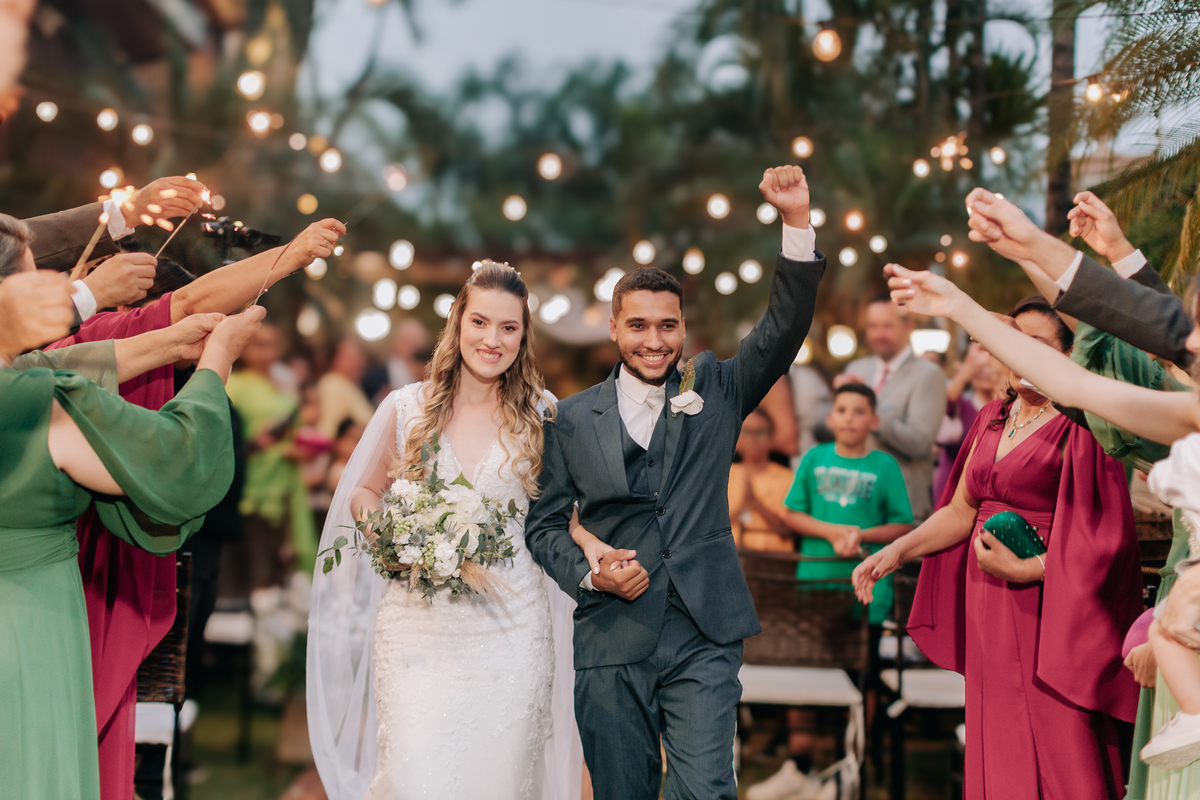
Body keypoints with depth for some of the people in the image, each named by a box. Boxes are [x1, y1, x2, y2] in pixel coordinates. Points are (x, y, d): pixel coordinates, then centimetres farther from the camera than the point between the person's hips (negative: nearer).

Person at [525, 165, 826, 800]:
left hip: (703, 640, -1)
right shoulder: (572, 419, 7)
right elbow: (544, 523, 10)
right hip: (611, 645, 1)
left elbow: (784, 328, -5)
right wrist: (589, 572, -9)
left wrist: (797, 221, -16)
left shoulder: (713, 391, 8)